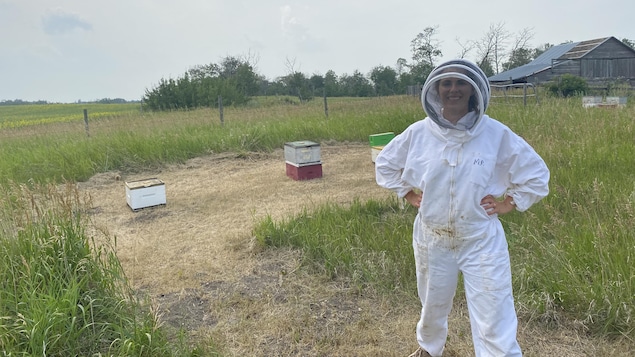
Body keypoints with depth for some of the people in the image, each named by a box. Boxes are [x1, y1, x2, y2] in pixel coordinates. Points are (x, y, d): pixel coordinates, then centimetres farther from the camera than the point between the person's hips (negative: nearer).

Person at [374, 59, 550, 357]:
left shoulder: (496, 134, -11)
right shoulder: (418, 133, -7)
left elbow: (536, 174, 1)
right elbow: (384, 165, 9)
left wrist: (508, 204, -5)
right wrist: (409, 196, 4)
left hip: (481, 241, -2)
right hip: (431, 238, 3)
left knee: (495, 326, -2)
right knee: (433, 306, 25)